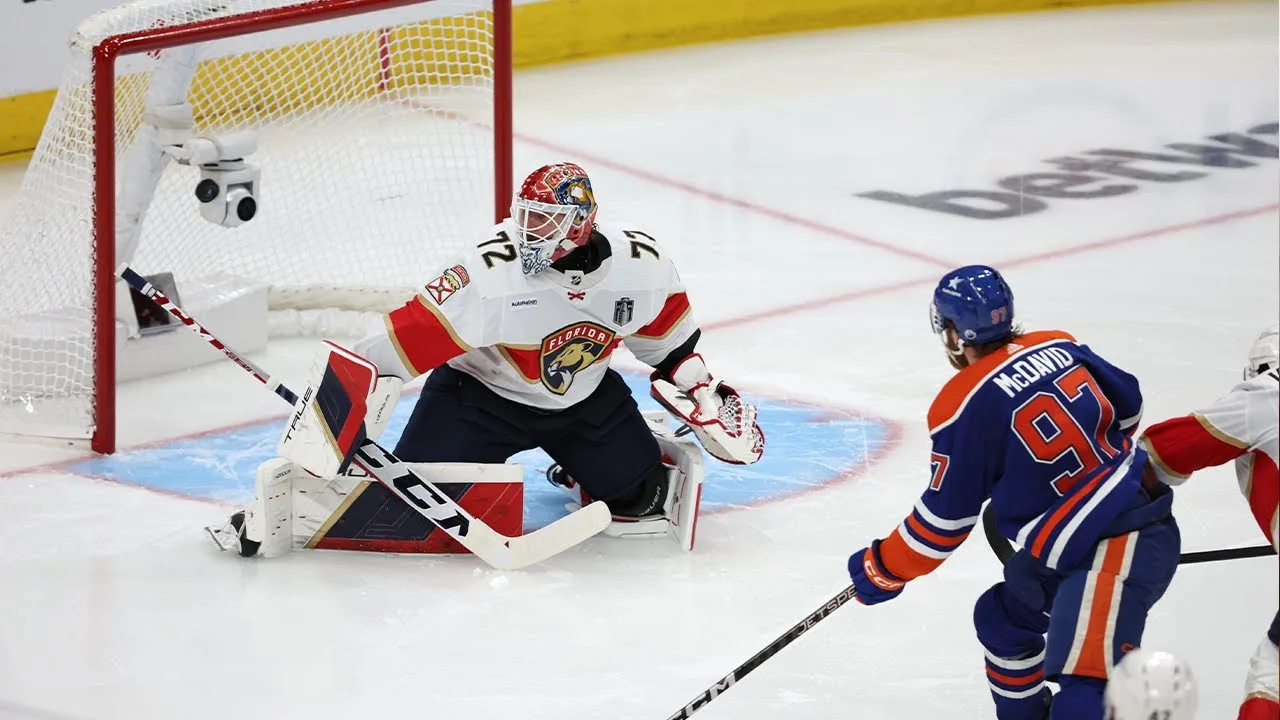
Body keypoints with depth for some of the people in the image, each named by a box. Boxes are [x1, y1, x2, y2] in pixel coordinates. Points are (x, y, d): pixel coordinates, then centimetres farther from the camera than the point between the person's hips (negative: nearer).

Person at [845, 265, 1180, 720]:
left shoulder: (964, 405, -12)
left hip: (1113, 551, -9)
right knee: (1003, 619, 25)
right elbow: (1126, 407, 21)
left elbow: (944, 518, -6)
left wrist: (881, 571, 9)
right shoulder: (1058, 347, 7)